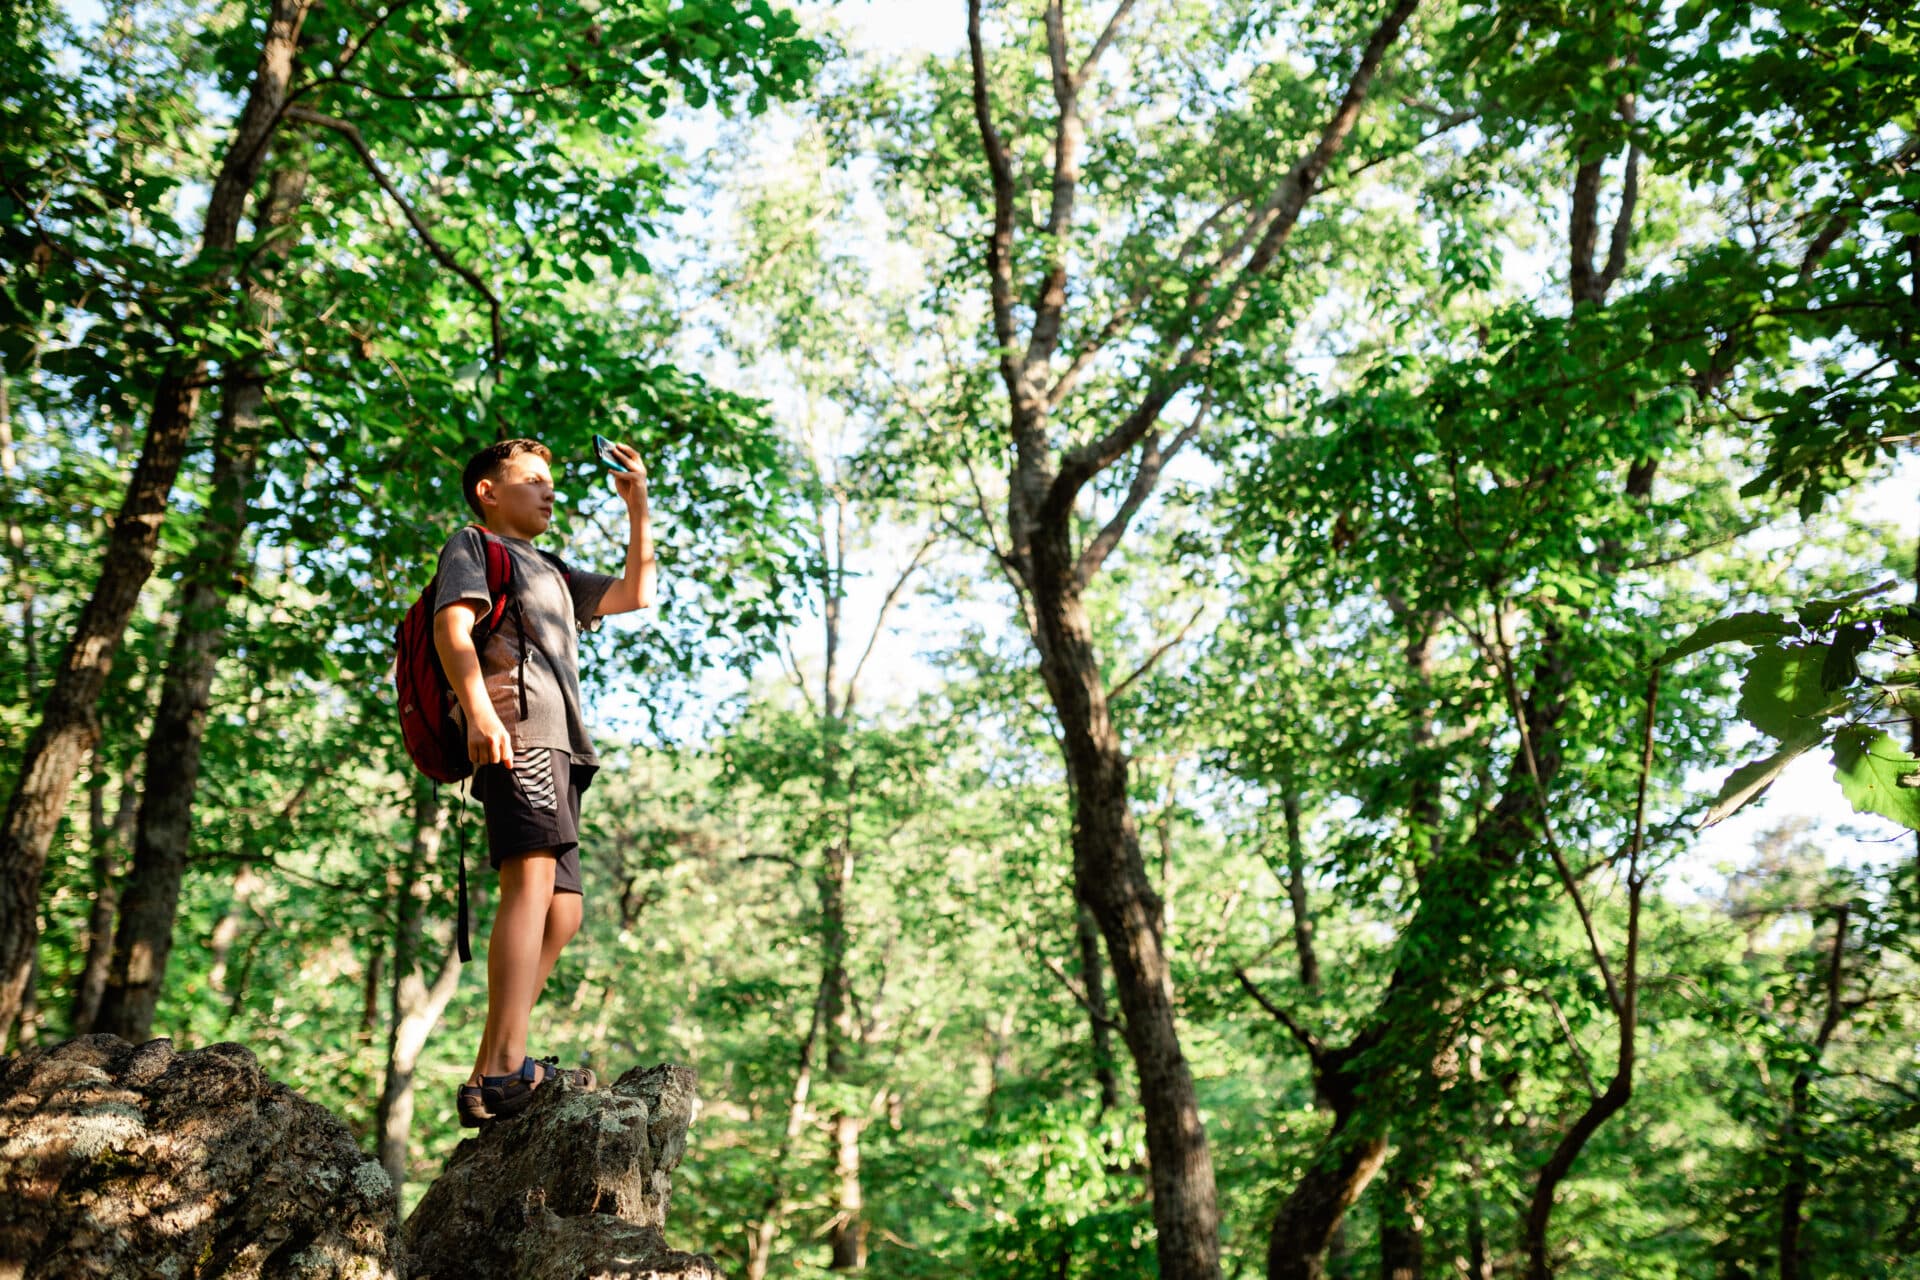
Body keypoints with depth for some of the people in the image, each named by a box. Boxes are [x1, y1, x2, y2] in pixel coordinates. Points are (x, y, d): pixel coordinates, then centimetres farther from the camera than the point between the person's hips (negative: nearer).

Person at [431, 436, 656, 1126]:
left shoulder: (552, 573, 37)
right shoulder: (471, 545, 13)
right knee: (532, 879, -25)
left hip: (557, 745, 9)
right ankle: (504, 1069, -35)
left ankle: (492, 1074, 1)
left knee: (561, 911, 2)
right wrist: (480, 711, -22)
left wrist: (638, 510, 31)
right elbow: (451, 625, -5)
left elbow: (634, 594, 38)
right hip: (515, 730, -9)